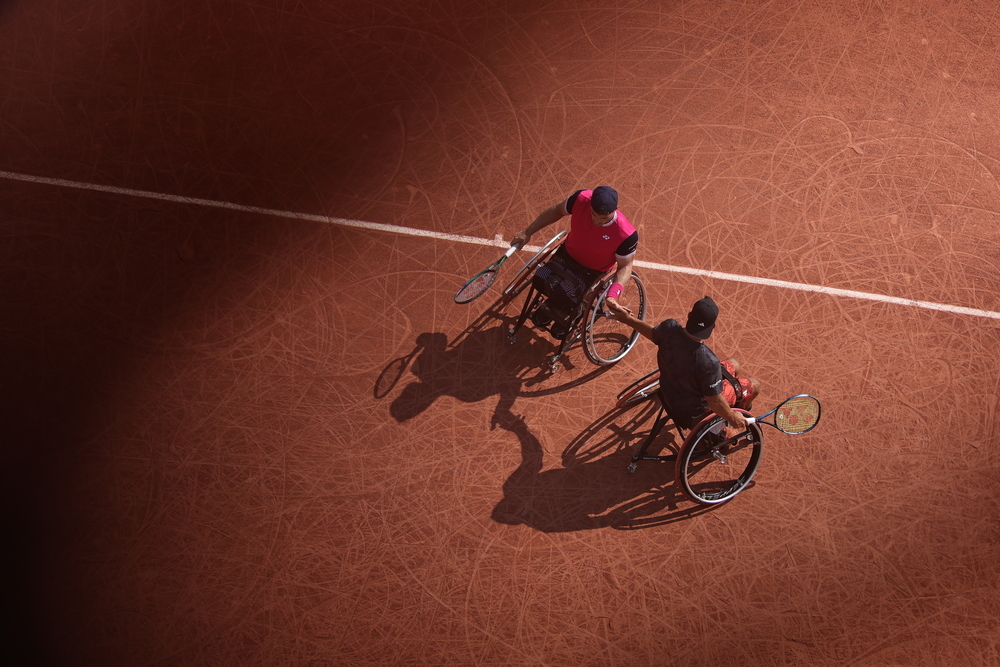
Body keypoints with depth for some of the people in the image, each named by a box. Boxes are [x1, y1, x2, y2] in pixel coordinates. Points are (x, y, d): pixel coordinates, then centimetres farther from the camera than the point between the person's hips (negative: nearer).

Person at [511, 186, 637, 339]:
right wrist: (528, 231, -2)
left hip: (593, 270, -3)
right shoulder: (581, 199, -25)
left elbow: (625, 266, -16)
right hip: (568, 254, 4)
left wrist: (613, 295, -32)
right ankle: (556, 304, 20)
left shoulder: (626, 234, -32)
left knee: (564, 294, -24)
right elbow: (557, 210, -4)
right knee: (540, 281, -16)